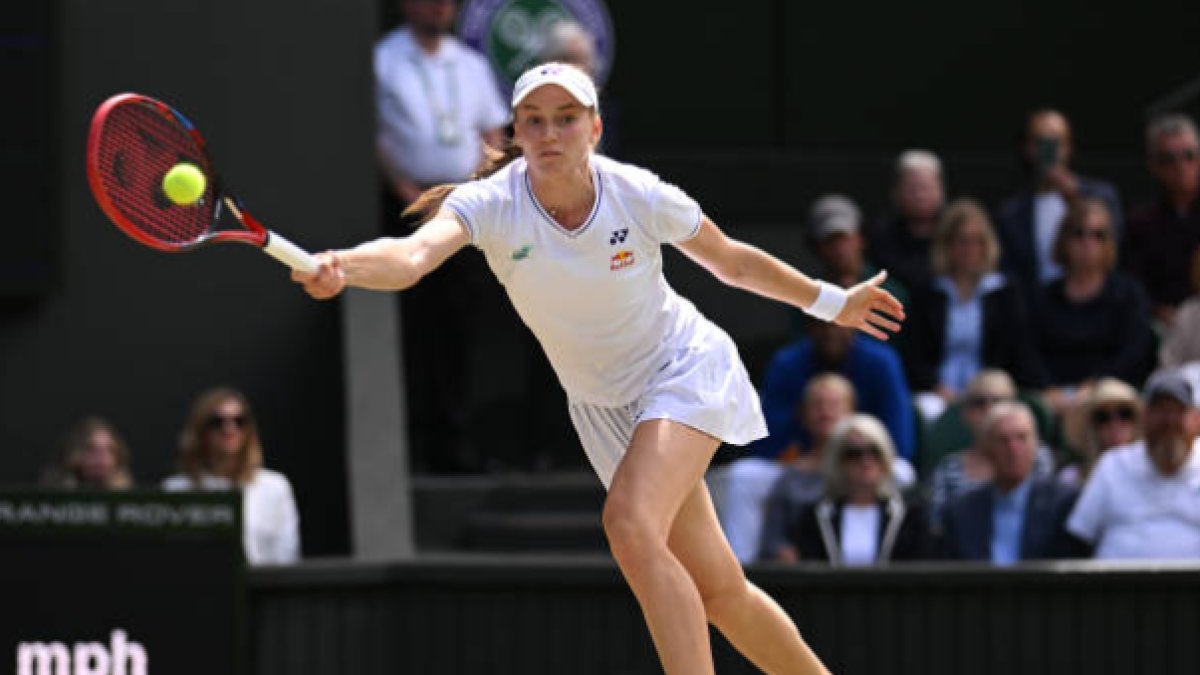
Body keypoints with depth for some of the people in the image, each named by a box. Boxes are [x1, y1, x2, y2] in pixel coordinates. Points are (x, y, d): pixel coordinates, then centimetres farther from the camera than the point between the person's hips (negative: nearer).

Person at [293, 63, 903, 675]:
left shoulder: (639, 196, -19)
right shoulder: (492, 205, -20)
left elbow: (734, 263, 0)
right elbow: (414, 253, -41)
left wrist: (833, 303, 11)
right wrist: (339, 267, -62)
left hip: (685, 371, -3)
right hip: (604, 410, 3)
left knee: (631, 526, -29)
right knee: (720, 594, 5)